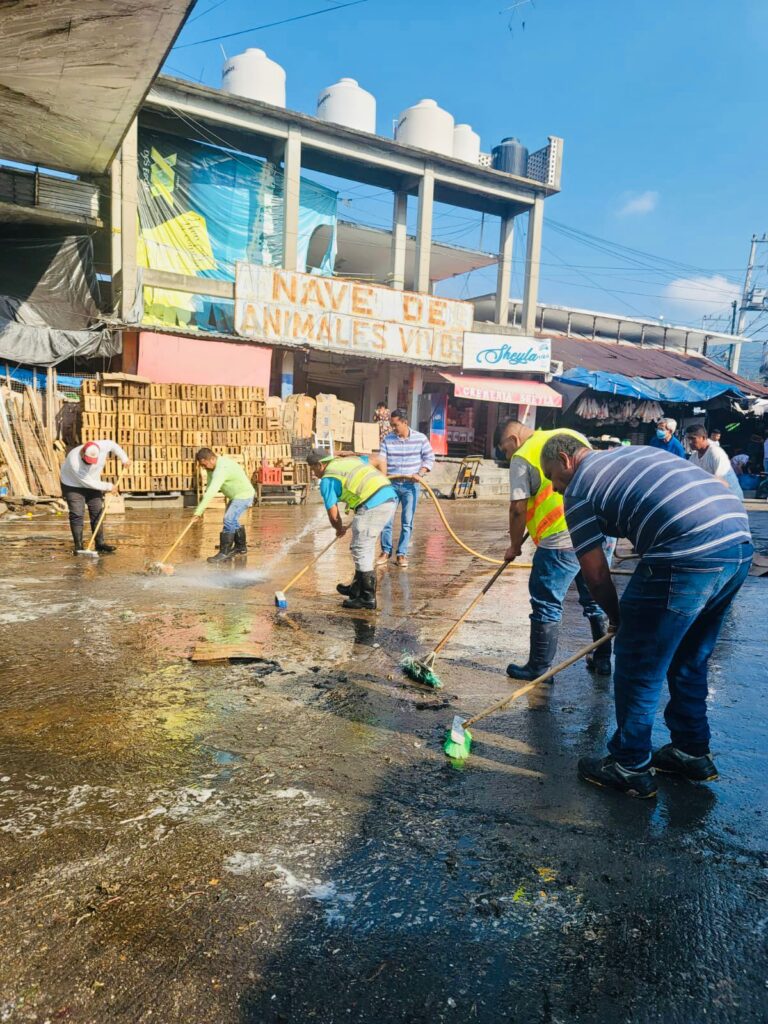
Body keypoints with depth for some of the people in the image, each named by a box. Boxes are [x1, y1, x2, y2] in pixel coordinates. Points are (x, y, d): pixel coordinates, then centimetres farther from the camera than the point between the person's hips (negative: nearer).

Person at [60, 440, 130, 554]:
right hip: (73, 486, -5)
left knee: (97, 513, 2)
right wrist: (108, 486, -19)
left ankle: (100, 544, 7)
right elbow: (88, 482, -28)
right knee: (77, 515, -12)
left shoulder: (101, 447, -24)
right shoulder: (74, 461, -36)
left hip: (93, 484, 5)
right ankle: (78, 546, -7)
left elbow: (113, 444, 0)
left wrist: (124, 459, 1)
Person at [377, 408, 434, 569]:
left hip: (411, 485, -1)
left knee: (407, 522, 5)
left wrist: (420, 473, -14)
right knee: (386, 519, 2)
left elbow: (429, 458, 1)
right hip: (391, 484, 1)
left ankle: (402, 554, 15)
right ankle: (386, 551, 19)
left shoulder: (420, 439, -3)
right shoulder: (388, 439, -1)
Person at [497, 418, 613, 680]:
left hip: (563, 539, -7)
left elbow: (518, 509, -5)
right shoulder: (573, 435, 18)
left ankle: (539, 667, 13)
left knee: (547, 603, 5)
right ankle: (603, 659, 30)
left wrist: (515, 545, 8)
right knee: (596, 598, 20)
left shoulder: (522, 458, -2)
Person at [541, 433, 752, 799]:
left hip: (688, 557, -9)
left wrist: (617, 617, 21)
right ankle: (692, 752, 37)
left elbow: (596, 574, 2)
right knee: (690, 661, 24)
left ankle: (631, 768, 19)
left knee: (638, 667, 7)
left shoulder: (579, 489, 3)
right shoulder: (631, 454, 27)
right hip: (739, 542, 9)